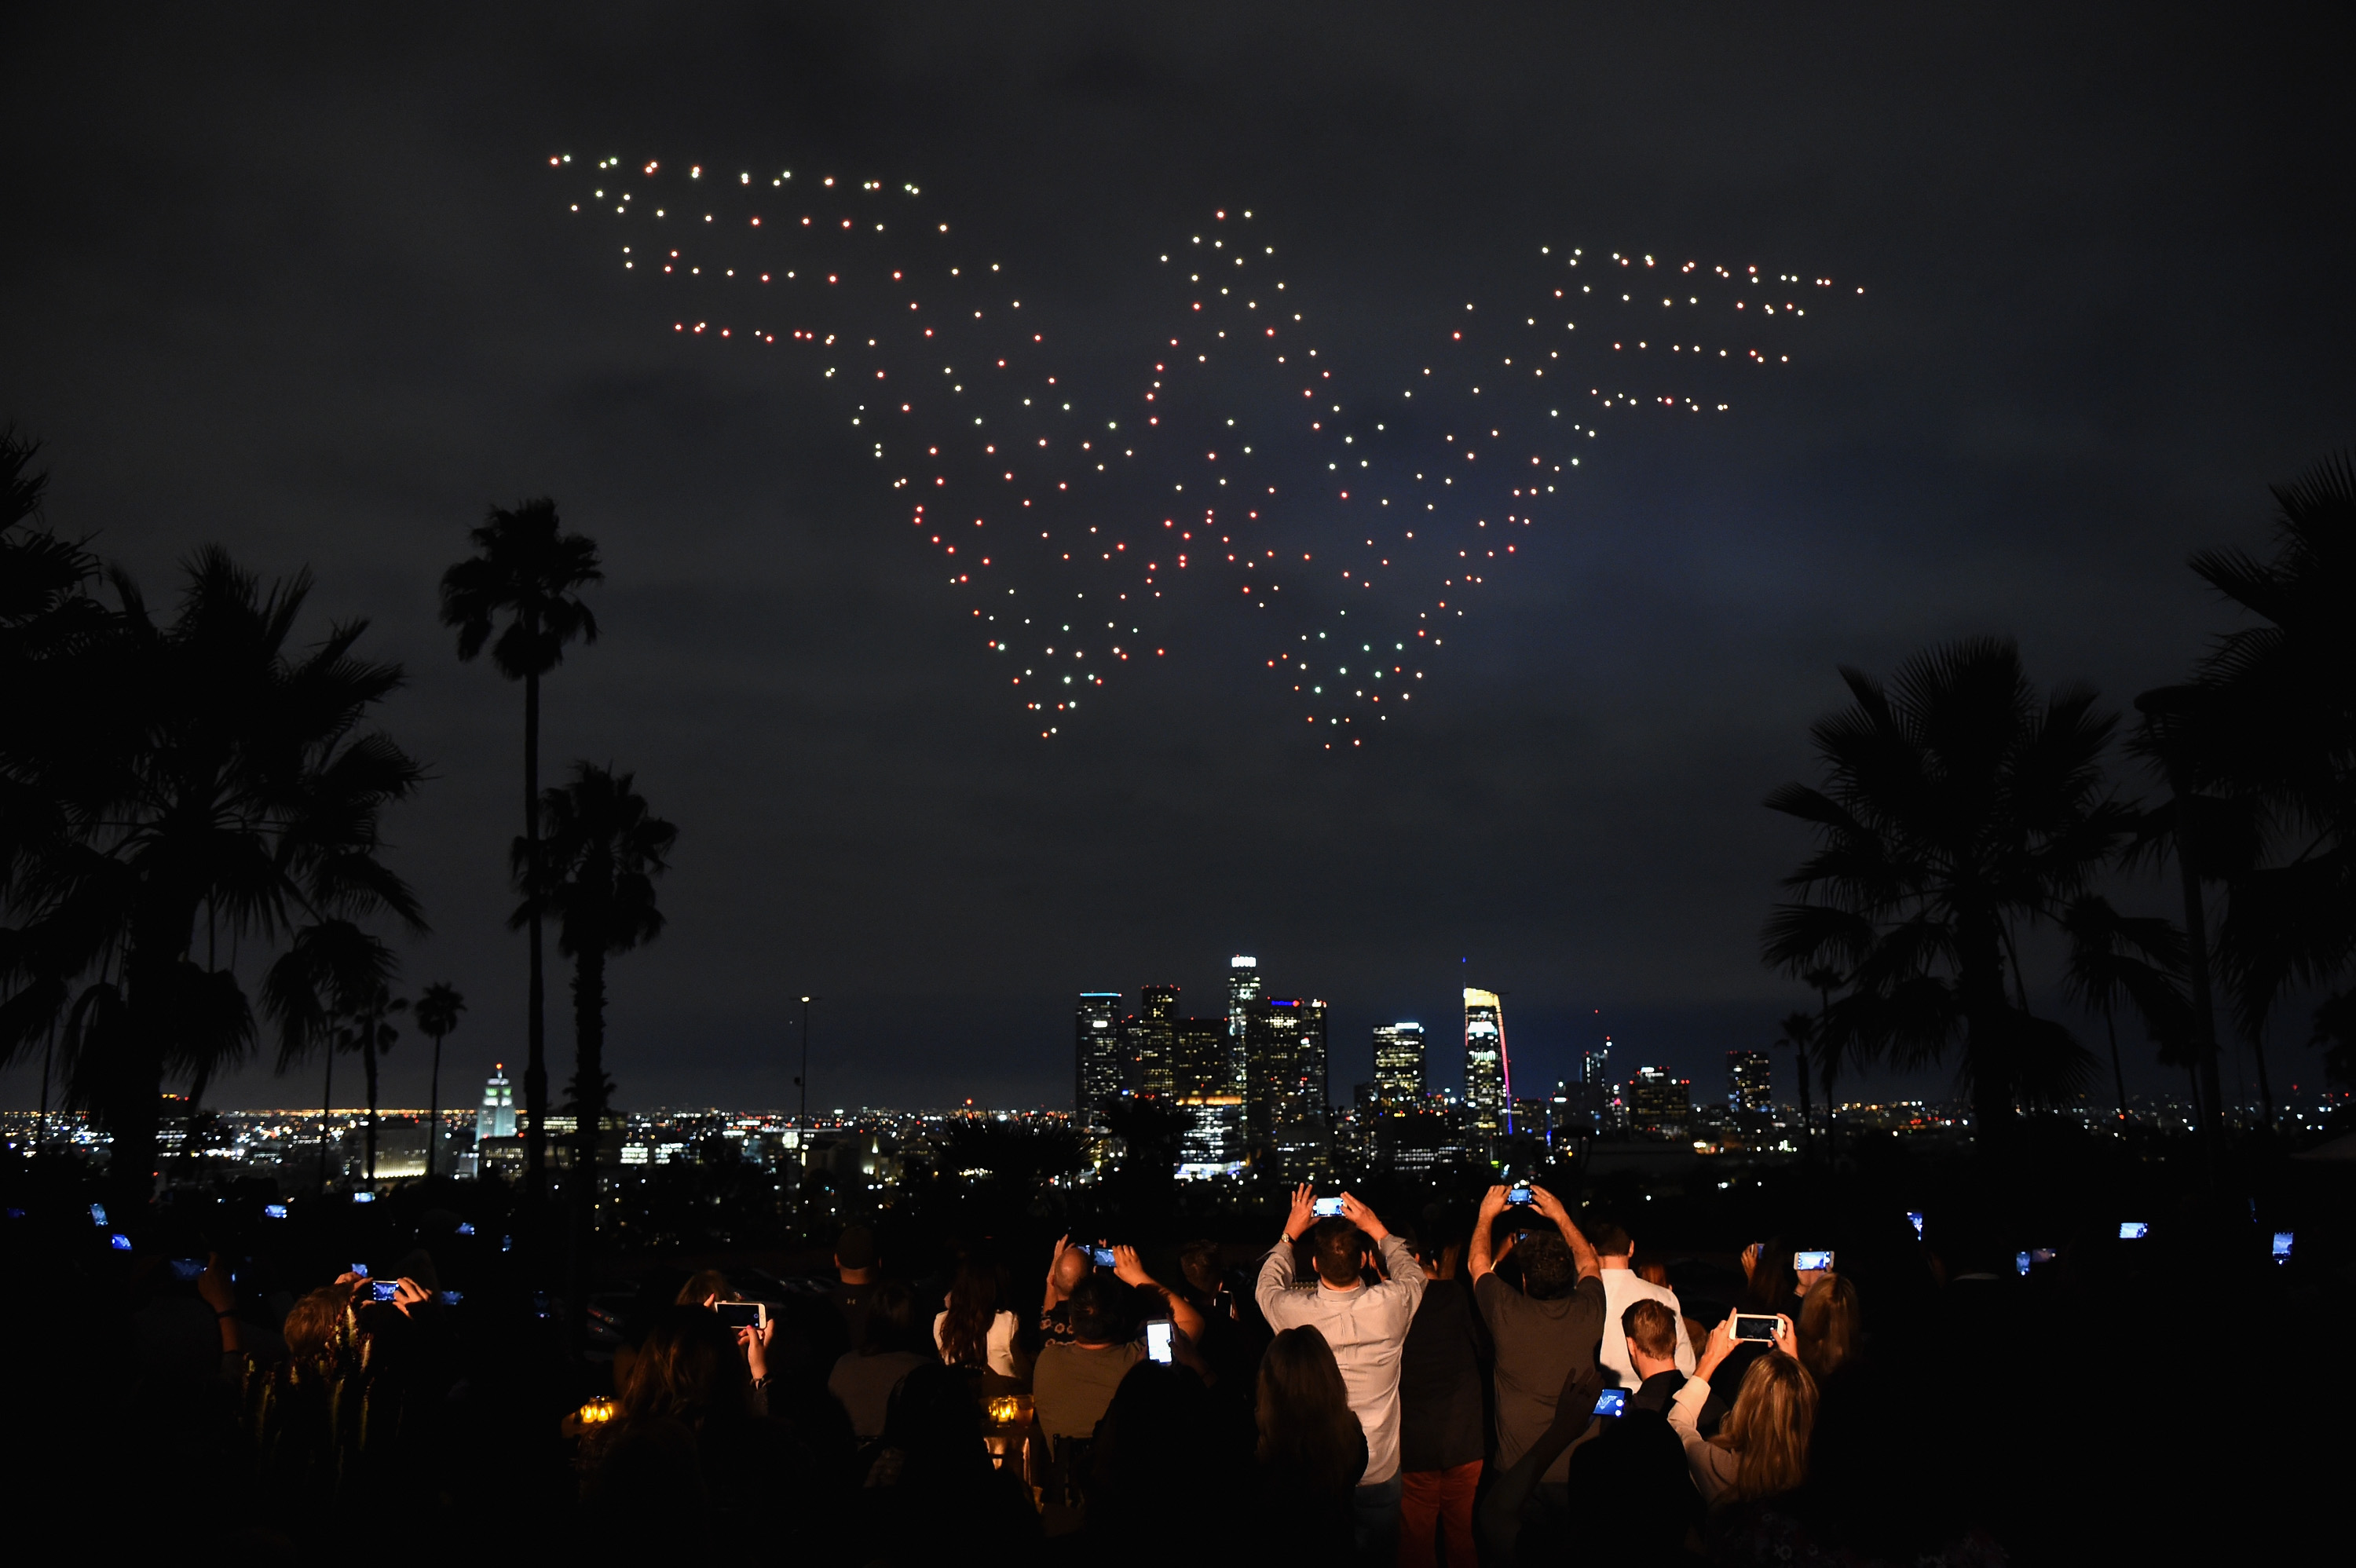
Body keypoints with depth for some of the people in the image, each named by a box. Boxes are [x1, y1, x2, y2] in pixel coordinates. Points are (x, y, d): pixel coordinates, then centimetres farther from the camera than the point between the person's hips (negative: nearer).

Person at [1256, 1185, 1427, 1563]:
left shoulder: (1295, 1312, -22)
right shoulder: (1390, 1305, -22)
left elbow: (1268, 1284, 4)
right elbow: (1413, 1273, 4)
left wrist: (1290, 1232, 12)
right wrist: (1377, 1229, 8)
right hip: (1380, 1471, 0)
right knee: (1378, 1556, 20)